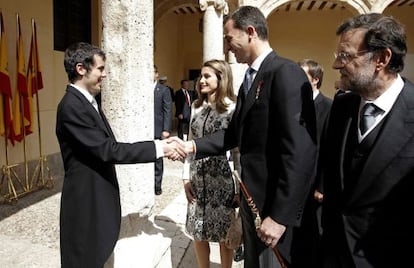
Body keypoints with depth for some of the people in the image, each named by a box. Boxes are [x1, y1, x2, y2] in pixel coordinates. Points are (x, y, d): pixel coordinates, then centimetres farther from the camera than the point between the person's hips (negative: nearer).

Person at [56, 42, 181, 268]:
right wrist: (156, 148, -21)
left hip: (97, 198, 9)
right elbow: (107, 150, -25)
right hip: (86, 202, -9)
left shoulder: (87, 101, 10)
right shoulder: (72, 106, -22)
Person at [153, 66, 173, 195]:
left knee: (157, 159, 6)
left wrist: (166, 130, -9)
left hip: (157, 130, -1)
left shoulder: (164, 90, 3)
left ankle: (157, 185, 17)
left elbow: (168, 111, -2)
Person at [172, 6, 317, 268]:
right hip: (253, 198, 9)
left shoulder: (286, 72, -18)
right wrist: (193, 146, 1)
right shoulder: (250, 79, 12)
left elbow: (300, 152, -24)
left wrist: (281, 216, -23)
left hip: (276, 204, -9)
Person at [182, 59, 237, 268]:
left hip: (222, 179, -5)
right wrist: (186, 177, 5)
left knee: (224, 233, 10)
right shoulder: (196, 107, 6)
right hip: (198, 178, 5)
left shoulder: (232, 108, -10)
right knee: (198, 232, 15)